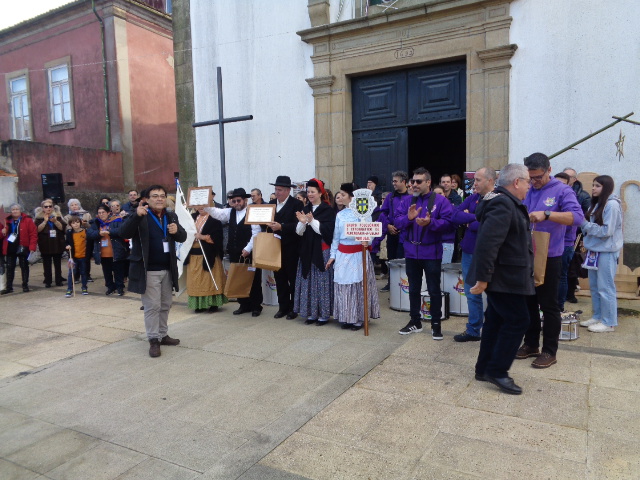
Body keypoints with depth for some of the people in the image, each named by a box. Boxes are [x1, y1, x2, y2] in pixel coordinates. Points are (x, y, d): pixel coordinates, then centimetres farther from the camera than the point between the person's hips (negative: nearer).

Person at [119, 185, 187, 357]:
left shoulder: (171, 216, 9)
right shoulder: (140, 217, -8)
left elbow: (183, 237, 9)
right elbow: (123, 233, -21)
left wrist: (177, 230, -15)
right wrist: (137, 216, -35)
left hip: (167, 269, 6)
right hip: (148, 270, -6)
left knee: (165, 305, 15)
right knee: (152, 306, -2)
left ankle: (163, 335, 28)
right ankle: (154, 340, 7)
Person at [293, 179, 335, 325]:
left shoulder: (328, 210, -5)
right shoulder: (305, 209, 10)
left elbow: (327, 230, -13)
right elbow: (299, 232, 7)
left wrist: (312, 221, -21)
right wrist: (302, 222, -13)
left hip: (322, 251, -5)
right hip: (307, 250, 6)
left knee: (322, 282, -1)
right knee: (308, 281, 7)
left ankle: (324, 314, 9)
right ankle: (312, 313, 17)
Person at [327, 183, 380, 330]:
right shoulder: (340, 214, 11)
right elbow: (336, 237, 14)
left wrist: (366, 240, -29)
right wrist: (332, 255, 11)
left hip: (358, 254, -5)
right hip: (343, 254, 5)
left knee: (359, 285, 1)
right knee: (343, 285, 7)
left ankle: (359, 318, 12)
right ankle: (346, 318, 18)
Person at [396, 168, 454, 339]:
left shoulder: (440, 200, -7)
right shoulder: (407, 201, 5)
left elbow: (448, 222, -16)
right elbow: (398, 222, -2)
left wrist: (430, 222, -29)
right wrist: (408, 217, -22)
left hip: (431, 252, -4)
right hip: (411, 251, 4)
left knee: (434, 290, 6)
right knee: (413, 289, 14)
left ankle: (436, 324, 19)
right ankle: (415, 321, 27)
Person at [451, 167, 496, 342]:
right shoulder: (473, 198, 8)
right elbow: (455, 216, -2)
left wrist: (469, 222, -9)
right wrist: (476, 218, -15)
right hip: (469, 252, 7)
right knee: (472, 294, 15)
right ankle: (473, 330, 28)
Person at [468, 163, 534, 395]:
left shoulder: (506, 203, 14)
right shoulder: (503, 205, -20)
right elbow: (487, 242, -30)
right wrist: (482, 277, -29)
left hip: (503, 276, 11)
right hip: (503, 277, -11)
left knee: (497, 321, 14)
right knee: (518, 320, -4)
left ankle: (484, 368, 23)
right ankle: (497, 371, 5)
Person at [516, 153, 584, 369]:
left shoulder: (562, 190, -7)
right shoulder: (526, 191, 7)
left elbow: (577, 216, -21)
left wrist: (546, 215, -32)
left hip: (549, 257, -5)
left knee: (549, 306, 5)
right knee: (528, 303, 14)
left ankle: (549, 351, 17)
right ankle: (531, 344, 29)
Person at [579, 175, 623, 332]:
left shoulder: (612, 205, -13)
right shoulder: (597, 203, 13)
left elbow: (606, 231, -17)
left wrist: (584, 224, -16)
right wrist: (587, 244, -3)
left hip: (606, 253, -8)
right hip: (594, 251, 8)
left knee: (605, 288, -2)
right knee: (594, 286, 14)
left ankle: (609, 322, 7)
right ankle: (597, 317, 24)